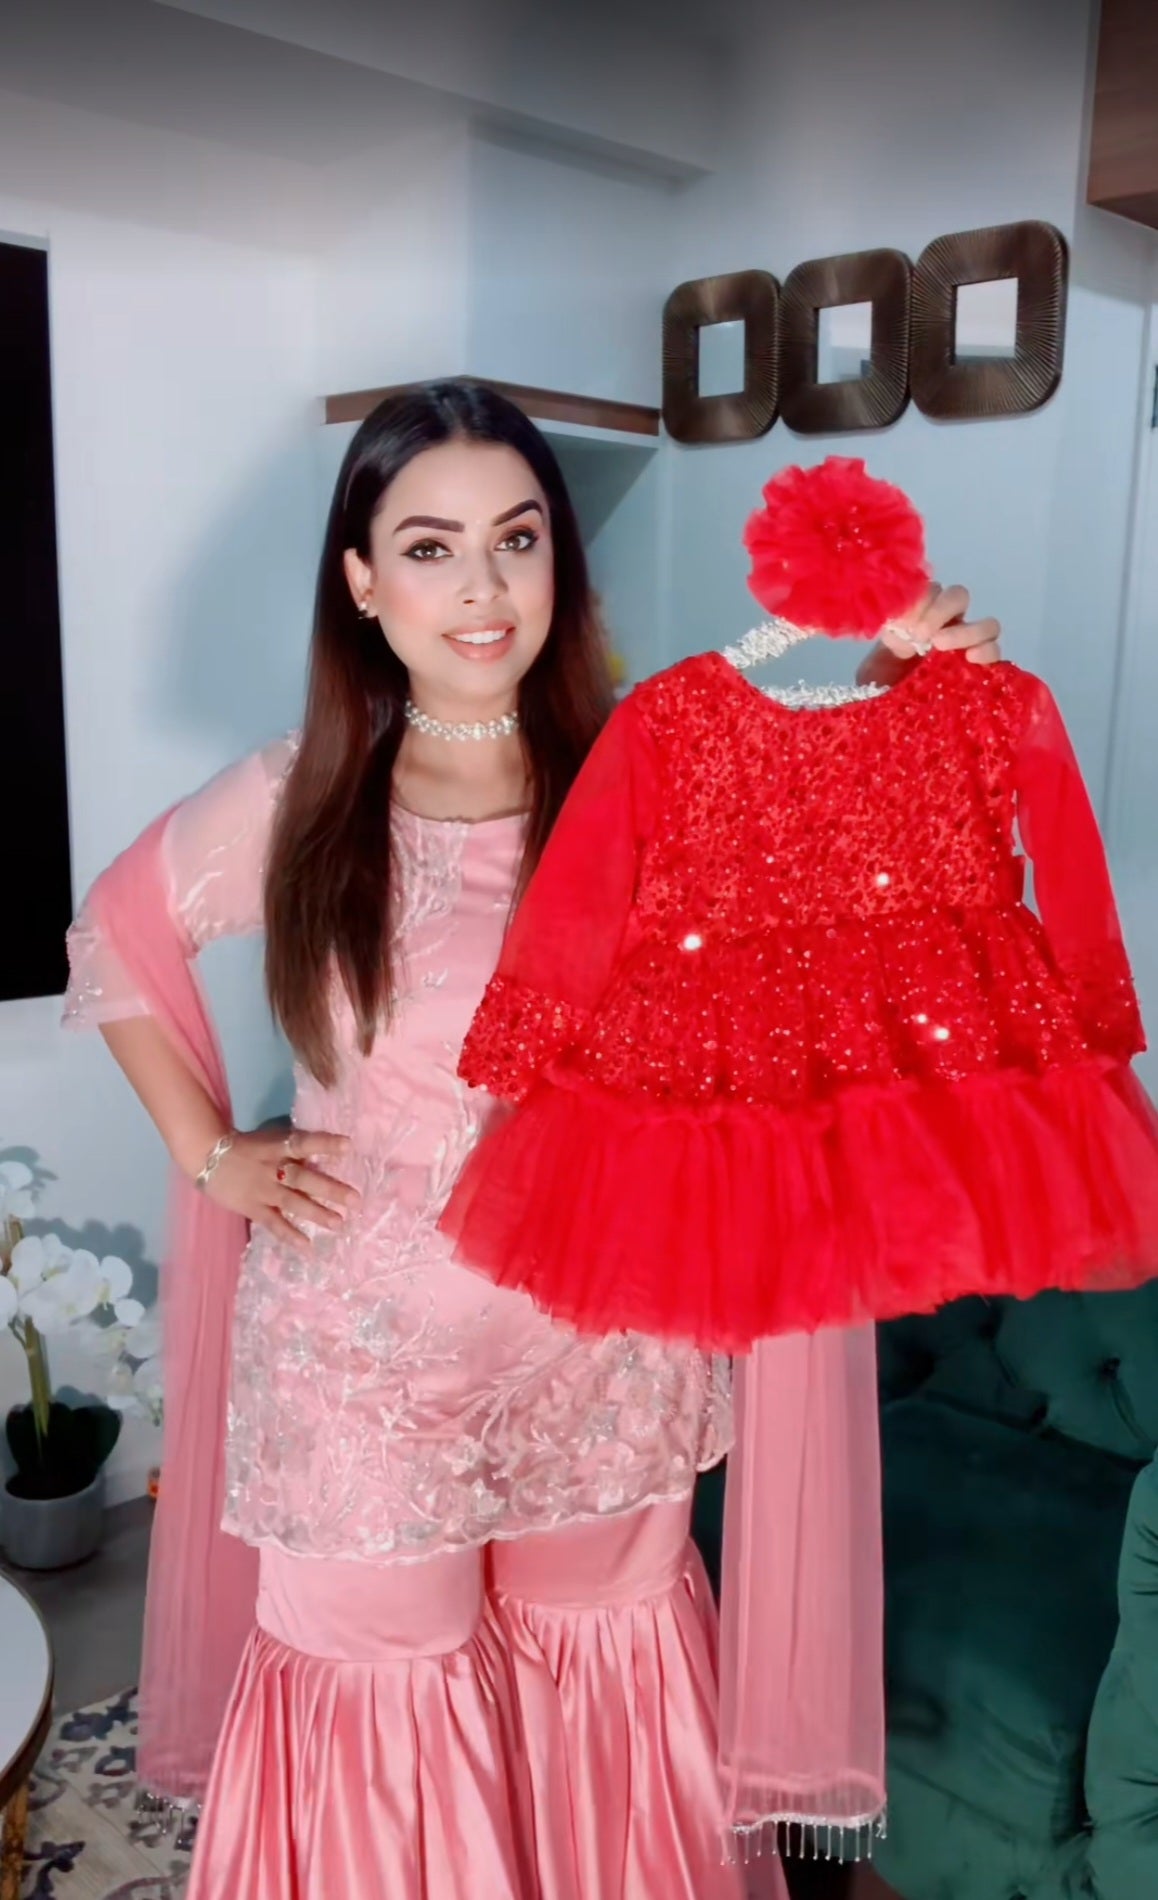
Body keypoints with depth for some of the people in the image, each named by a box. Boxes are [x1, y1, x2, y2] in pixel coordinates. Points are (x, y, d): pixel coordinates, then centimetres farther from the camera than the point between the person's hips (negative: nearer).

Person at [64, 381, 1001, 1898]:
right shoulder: (296, 802, -6)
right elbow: (115, 936, 9)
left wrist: (900, 702, -23)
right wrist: (209, 1155, 3)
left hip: (605, 1354, 1)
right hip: (367, 1360, 0)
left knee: (596, 1680, 20)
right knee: (377, 1685, 16)